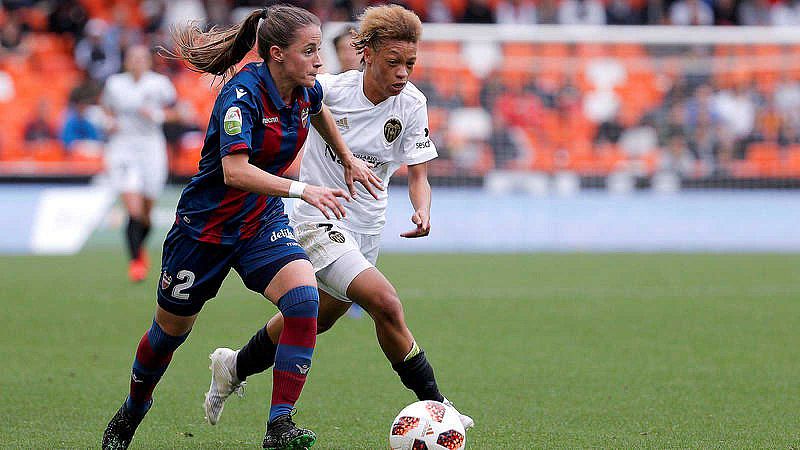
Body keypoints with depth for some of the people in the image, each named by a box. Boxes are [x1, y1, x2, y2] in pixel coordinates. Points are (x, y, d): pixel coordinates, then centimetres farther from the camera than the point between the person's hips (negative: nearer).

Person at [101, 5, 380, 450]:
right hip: (206, 225, -5)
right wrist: (301, 189, -45)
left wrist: (348, 159, 26)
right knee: (171, 329, 13)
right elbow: (235, 171, -39)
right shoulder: (243, 93, -27)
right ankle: (131, 413, 43)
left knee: (304, 297, -24)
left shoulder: (306, 91, -6)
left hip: (263, 221, 5)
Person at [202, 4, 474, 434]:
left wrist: (423, 211, -27)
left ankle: (234, 367, 46)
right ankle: (433, 405, -13)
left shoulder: (411, 104, -9)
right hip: (319, 220, -6)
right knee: (385, 303, -23)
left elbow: (417, 175, -9)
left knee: (315, 319, 21)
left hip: (365, 228, 6)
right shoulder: (329, 89, -19)